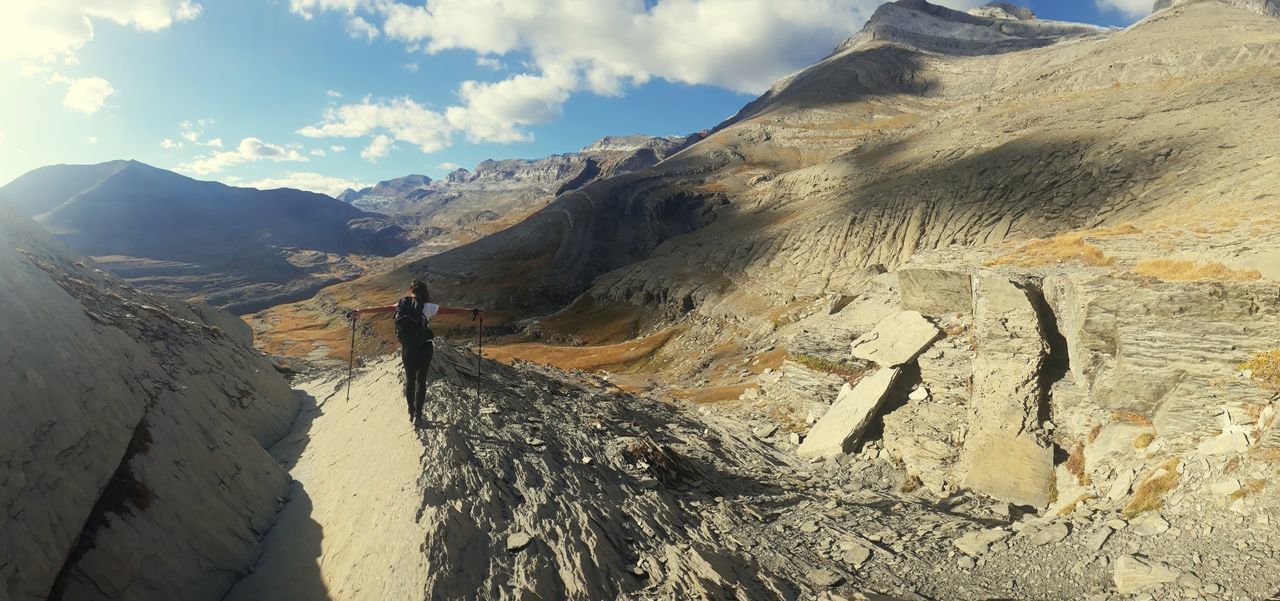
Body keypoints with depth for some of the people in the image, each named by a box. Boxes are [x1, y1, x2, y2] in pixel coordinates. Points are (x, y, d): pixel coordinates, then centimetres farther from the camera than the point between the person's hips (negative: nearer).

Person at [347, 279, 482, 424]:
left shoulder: (401, 306, -2)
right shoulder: (428, 307, -11)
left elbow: (379, 309, 4)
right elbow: (453, 311, -10)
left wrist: (358, 311, 15)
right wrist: (473, 312, -5)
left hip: (407, 349, 3)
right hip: (425, 348, -2)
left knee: (409, 379, 19)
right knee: (421, 380, 12)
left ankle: (411, 412, 29)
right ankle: (418, 414, 16)